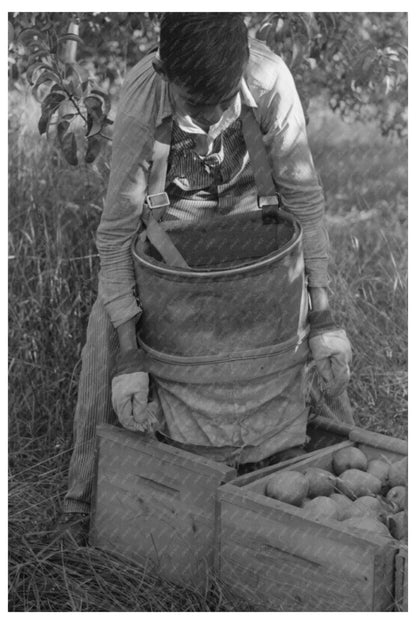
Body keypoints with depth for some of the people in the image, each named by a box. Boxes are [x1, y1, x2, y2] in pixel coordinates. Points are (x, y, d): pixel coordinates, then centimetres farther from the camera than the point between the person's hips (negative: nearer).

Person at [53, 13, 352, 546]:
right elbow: (116, 231, -33)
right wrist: (130, 356, -40)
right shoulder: (140, 102, -37)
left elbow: (302, 195, -28)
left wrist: (323, 317, -32)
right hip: (168, 206, -1)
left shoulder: (270, 78, -35)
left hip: (239, 200, 2)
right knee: (108, 322, -17)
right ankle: (85, 491, -4)